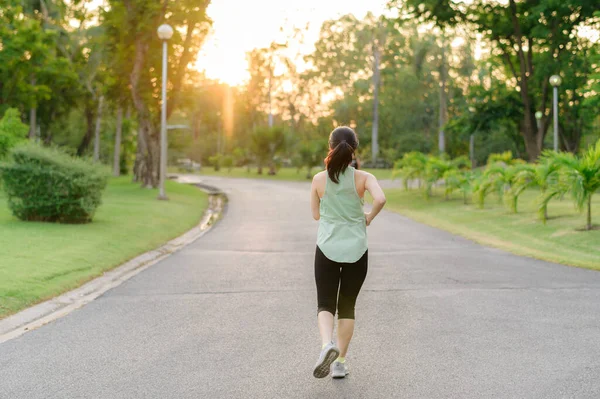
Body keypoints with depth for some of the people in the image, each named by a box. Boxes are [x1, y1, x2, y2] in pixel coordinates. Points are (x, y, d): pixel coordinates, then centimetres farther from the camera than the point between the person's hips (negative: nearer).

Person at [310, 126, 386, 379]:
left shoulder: (319, 179, -3)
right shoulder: (363, 178, -6)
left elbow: (316, 214, 7)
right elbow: (380, 199, -23)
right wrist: (369, 217, -5)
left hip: (327, 248, 0)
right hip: (356, 249, 1)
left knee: (325, 304, 4)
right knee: (347, 306, 14)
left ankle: (327, 344, -25)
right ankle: (340, 362, 16)